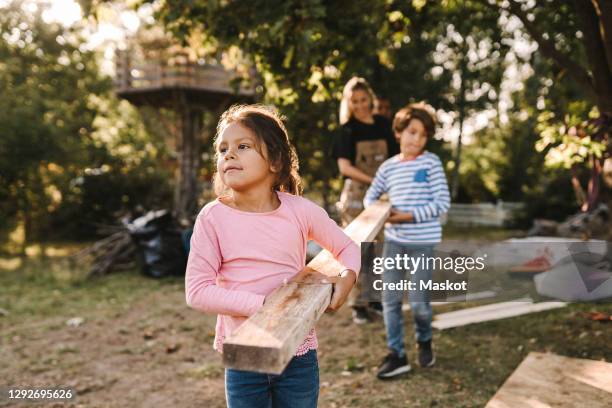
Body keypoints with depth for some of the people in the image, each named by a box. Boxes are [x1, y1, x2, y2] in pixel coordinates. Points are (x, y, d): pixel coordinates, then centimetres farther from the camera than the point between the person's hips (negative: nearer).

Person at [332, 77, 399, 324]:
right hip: (356, 194, -4)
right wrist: (372, 179, -22)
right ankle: (358, 304, 4)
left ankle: (373, 298, 19)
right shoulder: (347, 130, -2)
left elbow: (393, 159, 11)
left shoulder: (383, 125, 8)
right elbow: (344, 166, -11)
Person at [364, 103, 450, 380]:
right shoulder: (388, 166, 5)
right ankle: (396, 355, 15)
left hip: (423, 242, -3)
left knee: (418, 300, 2)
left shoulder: (431, 163, -6)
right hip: (393, 240, 4)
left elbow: (442, 203, -10)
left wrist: (411, 215, -17)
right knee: (390, 299, 3)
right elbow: (371, 196, 16)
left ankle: (424, 342, 32)